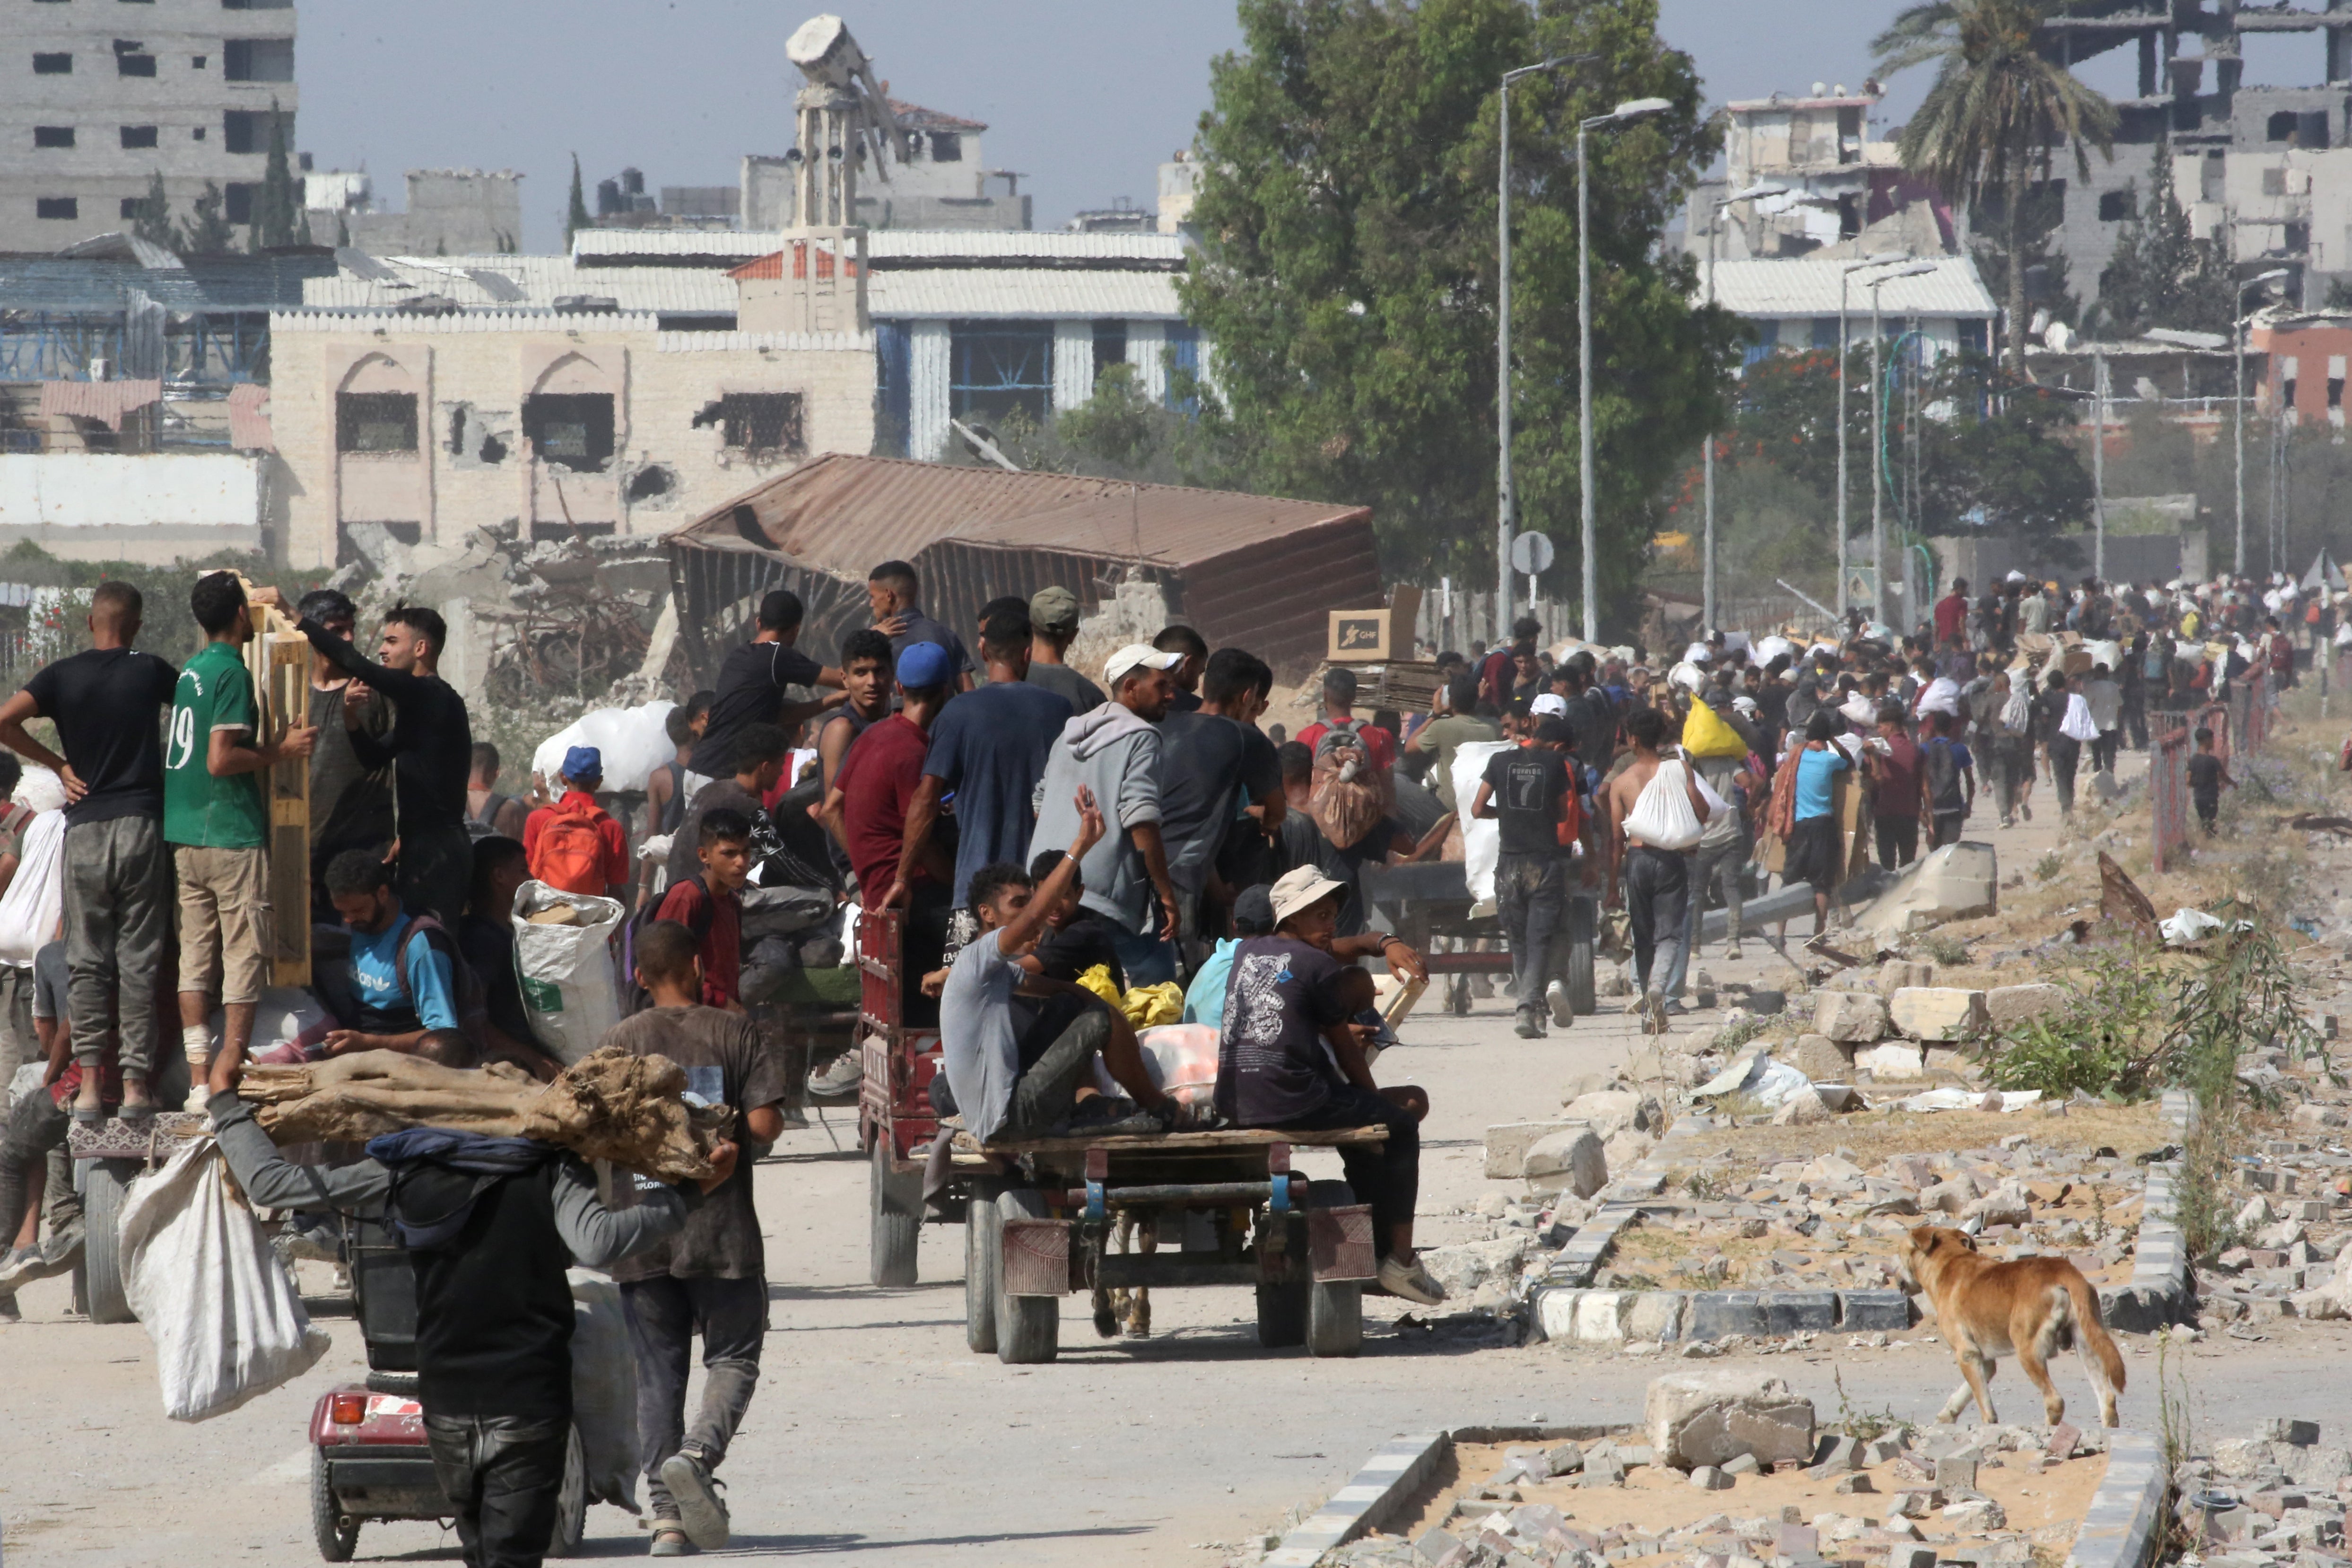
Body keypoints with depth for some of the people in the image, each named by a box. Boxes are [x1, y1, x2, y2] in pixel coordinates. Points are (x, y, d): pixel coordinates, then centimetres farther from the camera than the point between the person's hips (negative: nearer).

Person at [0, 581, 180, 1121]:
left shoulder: (62, 675, 1)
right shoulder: (151, 672, 1)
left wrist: (57, 764, -1)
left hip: (86, 828, 0)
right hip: (142, 825, 0)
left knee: (87, 960, 4)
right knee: (140, 960, 2)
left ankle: (88, 1085, -4)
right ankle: (136, 1085, -1)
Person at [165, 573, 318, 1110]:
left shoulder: (190, 671, 13)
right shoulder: (233, 673, -13)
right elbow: (221, 759, -20)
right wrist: (282, 751, -8)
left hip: (184, 836, 8)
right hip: (233, 835, -8)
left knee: (196, 958, 7)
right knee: (245, 956, -4)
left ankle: (199, 1080, 5)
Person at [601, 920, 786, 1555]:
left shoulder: (619, 1041, 2)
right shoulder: (732, 1032, -2)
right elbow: (764, 1123, -10)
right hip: (721, 1229, -2)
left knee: (657, 1374, 7)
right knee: (733, 1358, 8)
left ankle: (666, 1514, 1)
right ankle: (697, 1453, -20)